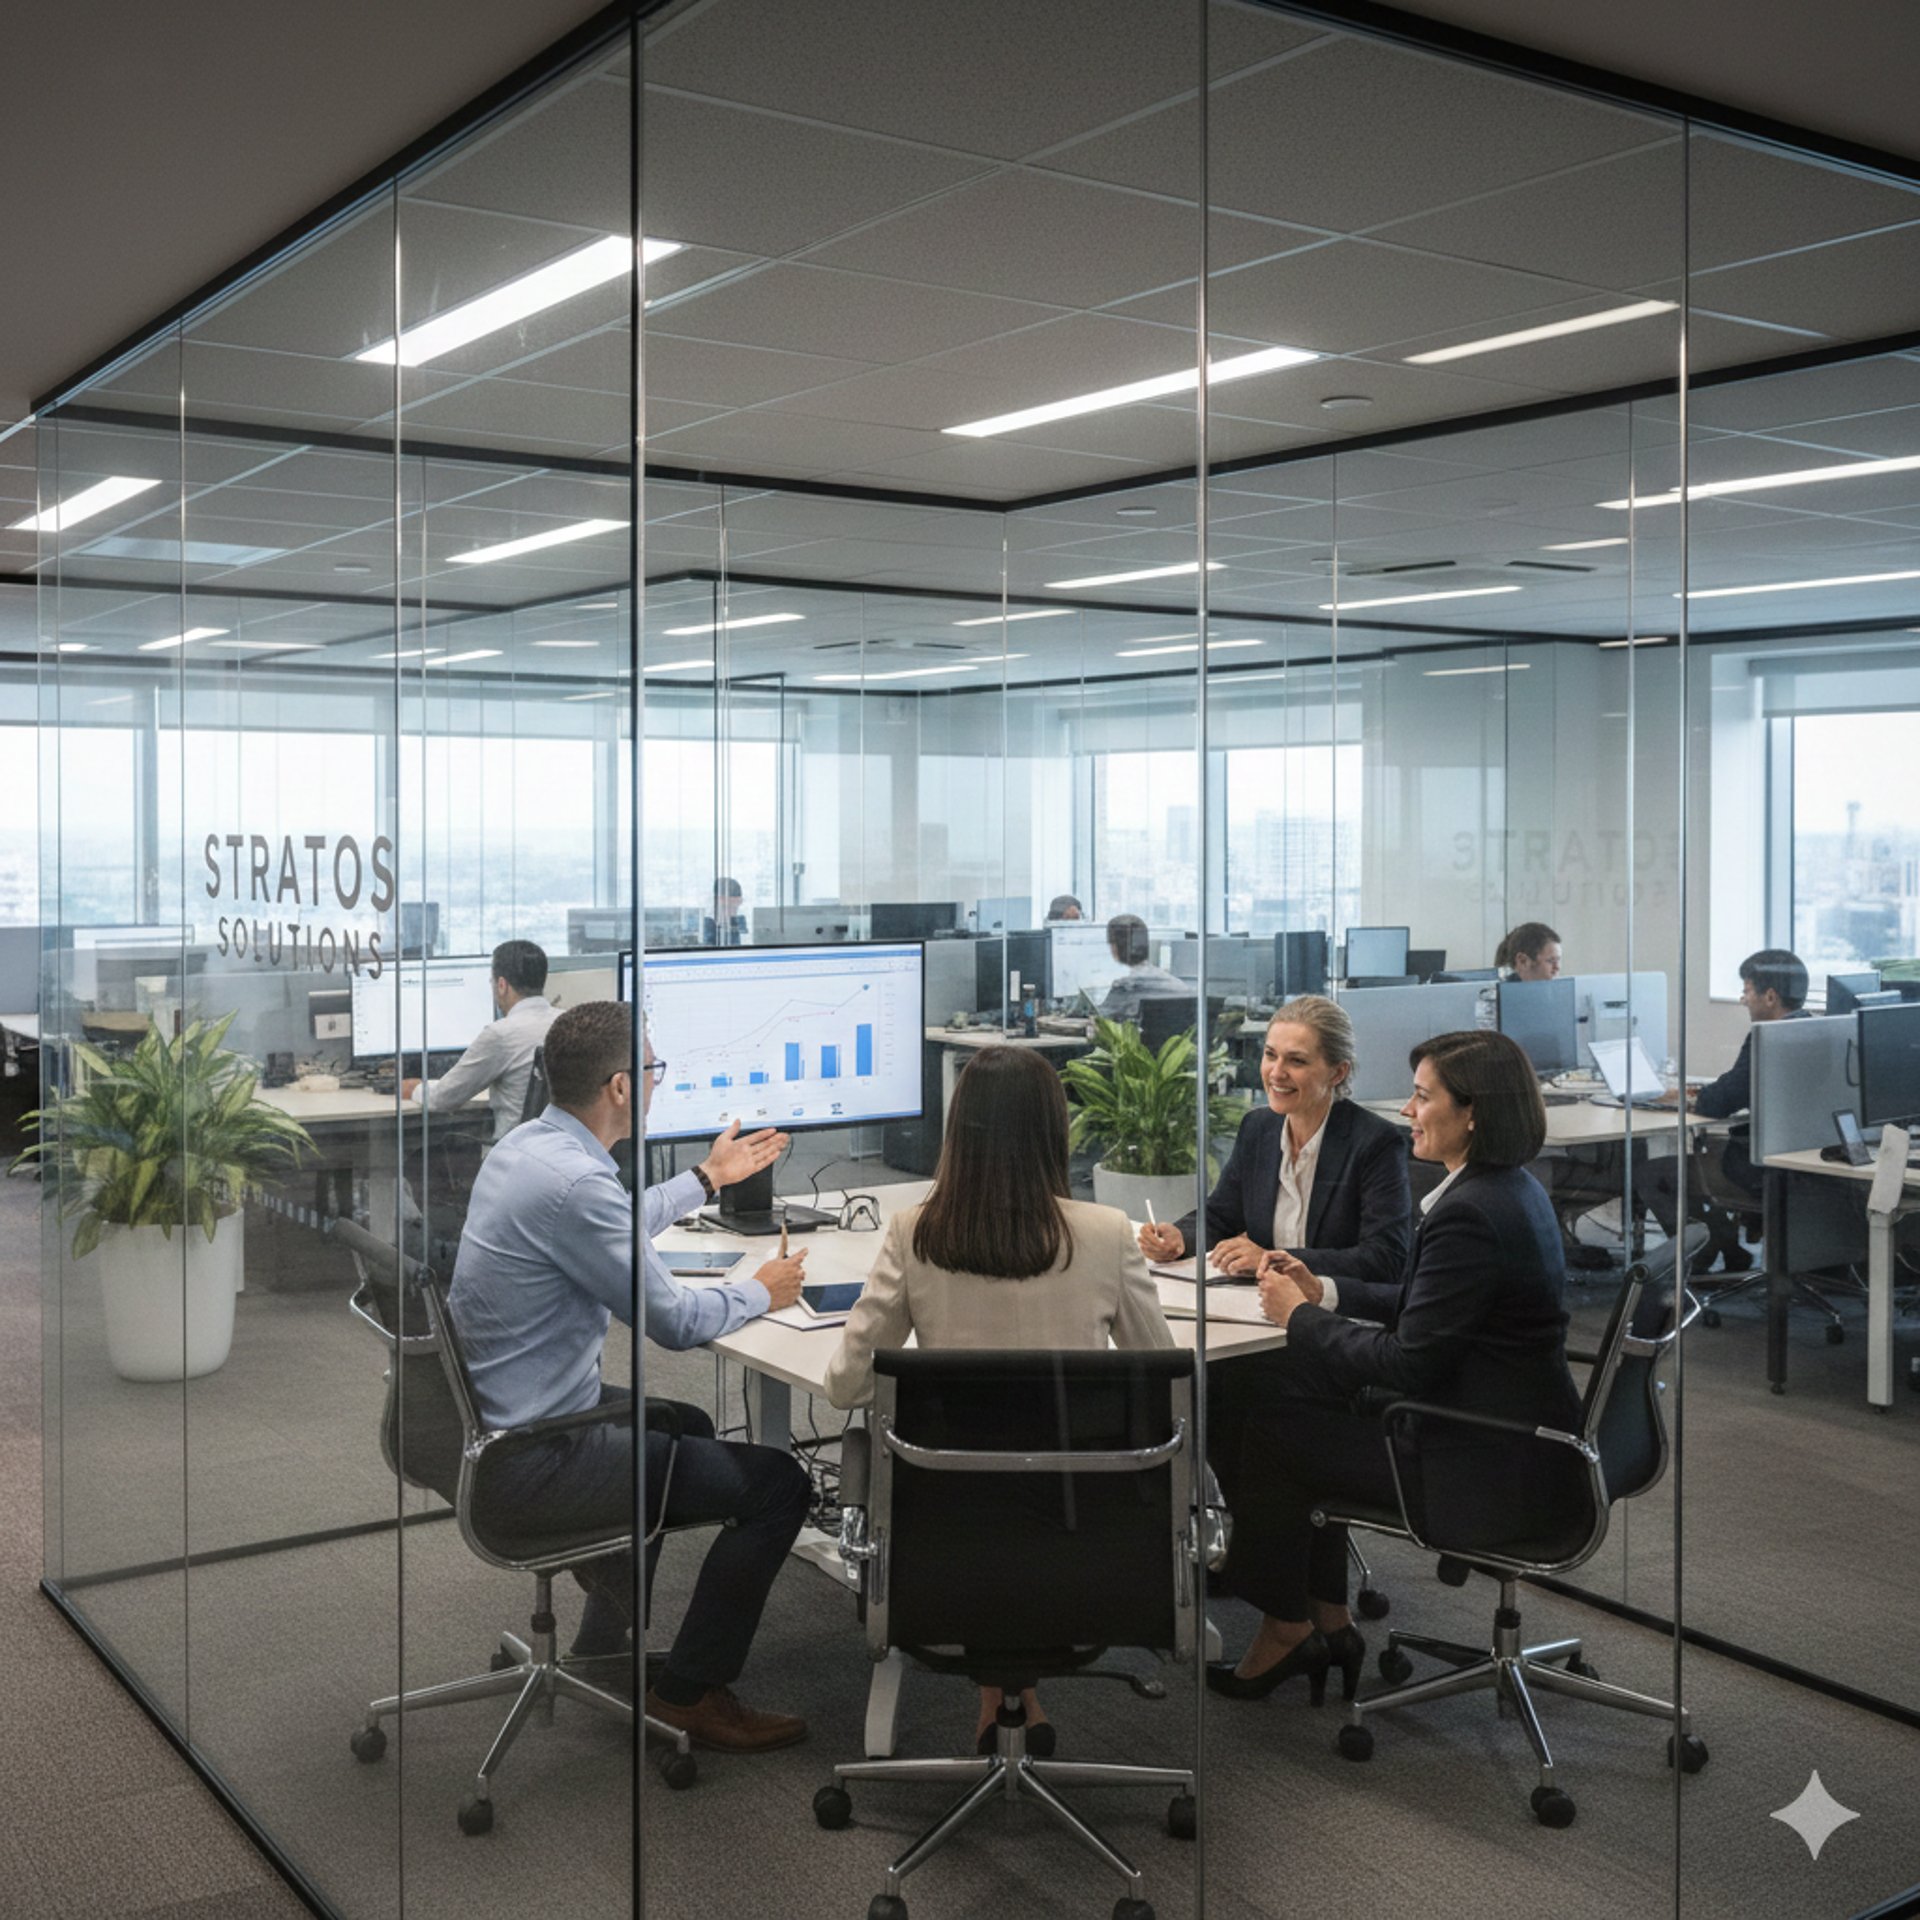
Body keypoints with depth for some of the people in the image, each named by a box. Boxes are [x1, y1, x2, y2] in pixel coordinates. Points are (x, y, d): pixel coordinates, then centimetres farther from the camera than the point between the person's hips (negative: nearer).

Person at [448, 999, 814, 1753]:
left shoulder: (527, 1143, 5)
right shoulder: (574, 1181, -27)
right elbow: (674, 1321, -19)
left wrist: (707, 1178, 36)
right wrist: (761, 1292, 0)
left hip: (501, 1417, 11)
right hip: (538, 1458, -11)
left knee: (687, 1426, 33)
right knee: (776, 1484, -5)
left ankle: (603, 1646, 40)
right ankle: (690, 1691, 10)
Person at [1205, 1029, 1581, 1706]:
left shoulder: (1469, 1214, -25)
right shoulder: (1512, 1190, 7)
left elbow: (1408, 1364, -22)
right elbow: (1426, 1307, 17)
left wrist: (1300, 1315, -9)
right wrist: (1324, 1291, 10)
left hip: (1487, 1469, -10)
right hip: (1521, 1444, 10)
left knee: (1271, 1431, 2)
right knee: (1307, 1407, 17)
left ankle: (1285, 1631, 20)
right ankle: (1329, 1623, 23)